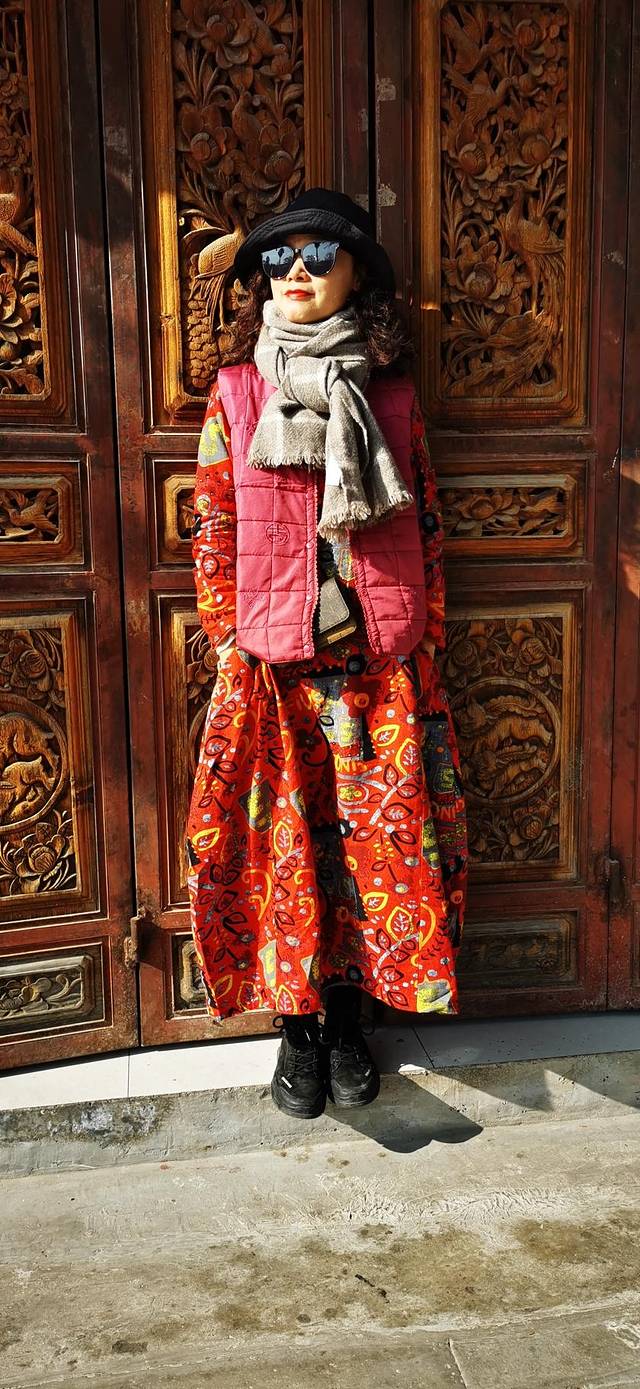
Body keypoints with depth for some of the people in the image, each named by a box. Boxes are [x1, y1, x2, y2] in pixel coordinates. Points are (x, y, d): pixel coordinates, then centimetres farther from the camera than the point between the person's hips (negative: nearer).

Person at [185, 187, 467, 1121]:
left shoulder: (391, 393, 6)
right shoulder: (236, 393, 3)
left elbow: (426, 519, 8)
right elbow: (214, 530, 4)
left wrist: (427, 641, 3)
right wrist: (231, 645, -1)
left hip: (381, 666, 1)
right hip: (271, 666, -1)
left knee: (377, 839, 6)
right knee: (281, 843, 5)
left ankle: (349, 1015, 27)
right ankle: (296, 1026, 25)